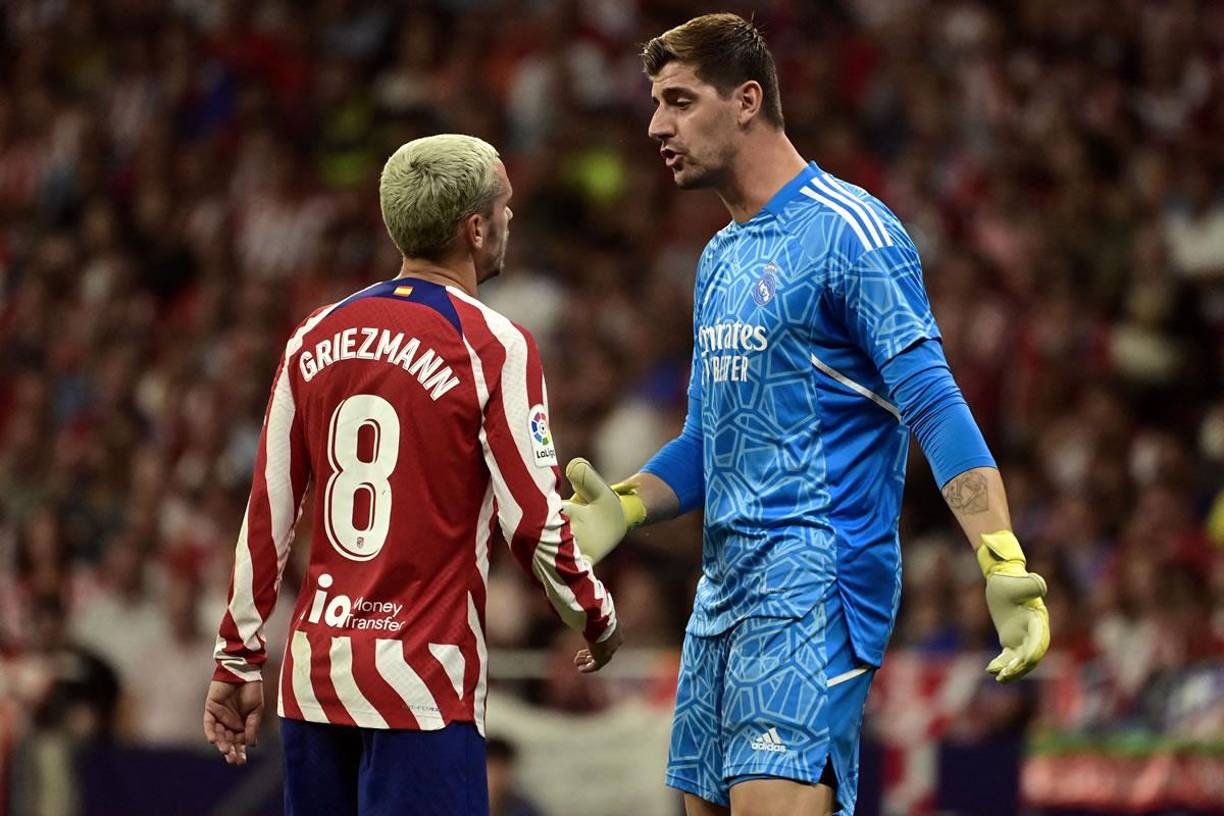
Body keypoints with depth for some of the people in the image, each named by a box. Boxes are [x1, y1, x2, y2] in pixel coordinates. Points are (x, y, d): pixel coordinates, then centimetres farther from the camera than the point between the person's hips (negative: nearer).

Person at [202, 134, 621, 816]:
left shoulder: (317, 337, 8)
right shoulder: (493, 347, -9)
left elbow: (268, 515, 10)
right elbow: (534, 523, -9)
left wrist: (239, 660, 16)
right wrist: (596, 618, 9)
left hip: (315, 671, 6)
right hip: (423, 681, -6)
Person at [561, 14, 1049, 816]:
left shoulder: (849, 231, -8)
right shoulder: (720, 259, 19)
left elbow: (935, 406, -15)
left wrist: (1003, 562, -26)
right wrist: (623, 506, 6)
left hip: (815, 576, -9)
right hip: (726, 584, 9)